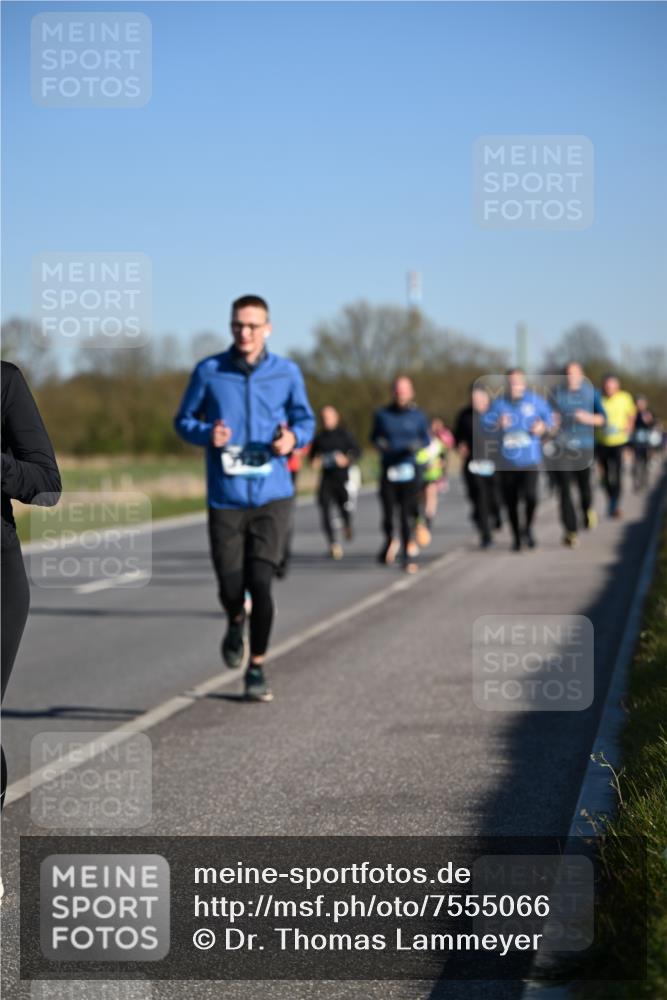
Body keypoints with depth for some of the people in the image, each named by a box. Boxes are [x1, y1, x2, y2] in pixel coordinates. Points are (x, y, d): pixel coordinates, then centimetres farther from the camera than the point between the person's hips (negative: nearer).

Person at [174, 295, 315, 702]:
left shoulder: (287, 373, 2)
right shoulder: (209, 371, -1)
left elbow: (305, 420, 13)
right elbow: (184, 420, 8)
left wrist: (293, 437, -10)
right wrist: (207, 434, -14)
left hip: (273, 496, 0)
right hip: (226, 499, 0)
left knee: (260, 583, -10)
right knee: (231, 588, 0)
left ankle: (257, 669, 8)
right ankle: (236, 623, 39)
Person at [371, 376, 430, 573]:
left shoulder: (418, 415, 5)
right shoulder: (382, 414, 7)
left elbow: (427, 439, 11)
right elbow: (374, 436, 18)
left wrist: (417, 445, -11)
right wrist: (379, 443, -5)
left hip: (410, 470, -1)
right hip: (388, 469, 1)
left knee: (408, 513, -7)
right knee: (388, 512, -1)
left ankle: (408, 556, 1)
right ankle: (390, 541, 31)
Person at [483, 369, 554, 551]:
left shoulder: (534, 400, 1)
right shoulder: (499, 404, -1)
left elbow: (549, 417, 12)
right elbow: (486, 422, -12)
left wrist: (543, 426, -8)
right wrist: (499, 424, -31)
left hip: (530, 459, -1)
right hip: (508, 461, 1)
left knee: (530, 494, -20)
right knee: (511, 501, 6)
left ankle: (527, 527, 7)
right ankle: (517, 536, 27)